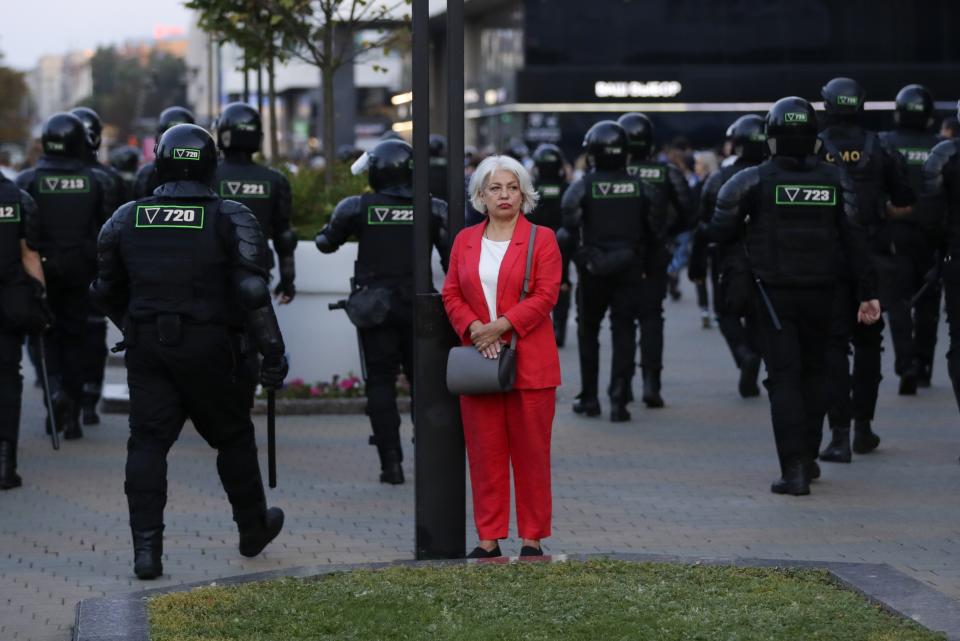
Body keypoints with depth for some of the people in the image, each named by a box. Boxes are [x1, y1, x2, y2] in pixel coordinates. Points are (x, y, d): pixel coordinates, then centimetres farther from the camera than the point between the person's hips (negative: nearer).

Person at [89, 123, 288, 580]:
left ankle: (146, 547, -7)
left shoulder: (126, 219, 4)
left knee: (147, 443, 2)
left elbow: (106, 292, 14)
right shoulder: (229, 219, -7)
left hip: (146, 348, 2)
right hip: (211, 350, -2)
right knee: (232, 438, 14)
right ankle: (252, 529, 29)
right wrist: (273, 351, -8)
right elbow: (252, 293, -13)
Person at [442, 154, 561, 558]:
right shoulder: (465, 241, 12)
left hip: (529, 361, -3)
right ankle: (489, 538, 8)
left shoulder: (541, 239, 1)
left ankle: (533, 537, 8)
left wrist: (501, 325, -16)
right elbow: (451, 294, 8)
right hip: (479, 358, 3)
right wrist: (474, 329, -10)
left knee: (531, 452, 1)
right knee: (484, 451, 3)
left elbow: (545, 296, -7)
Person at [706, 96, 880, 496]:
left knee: (784, 377, -3)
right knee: (813, 372, 19)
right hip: (819, 293, 3)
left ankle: (794, 468, -13)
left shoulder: (755, 181, -8)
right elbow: (854, 238, -3)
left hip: (774, 293, -3)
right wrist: (868, 293, 0)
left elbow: (720, 232, -6)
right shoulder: (834, 179, 0)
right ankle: (807, 458, 26)